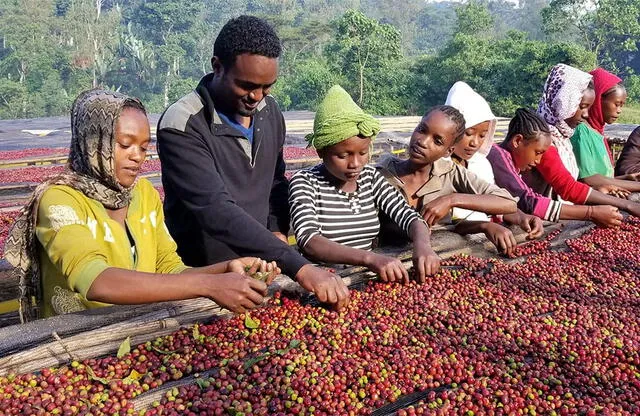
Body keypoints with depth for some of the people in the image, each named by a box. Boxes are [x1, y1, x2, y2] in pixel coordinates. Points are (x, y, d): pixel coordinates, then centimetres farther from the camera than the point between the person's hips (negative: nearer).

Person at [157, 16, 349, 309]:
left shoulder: (269, 112, 1)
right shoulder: (181, 126, -19)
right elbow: (216, 211, -30)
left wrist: (277, 231, -1)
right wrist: (299, 268, -36)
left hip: (262, 268, 5)